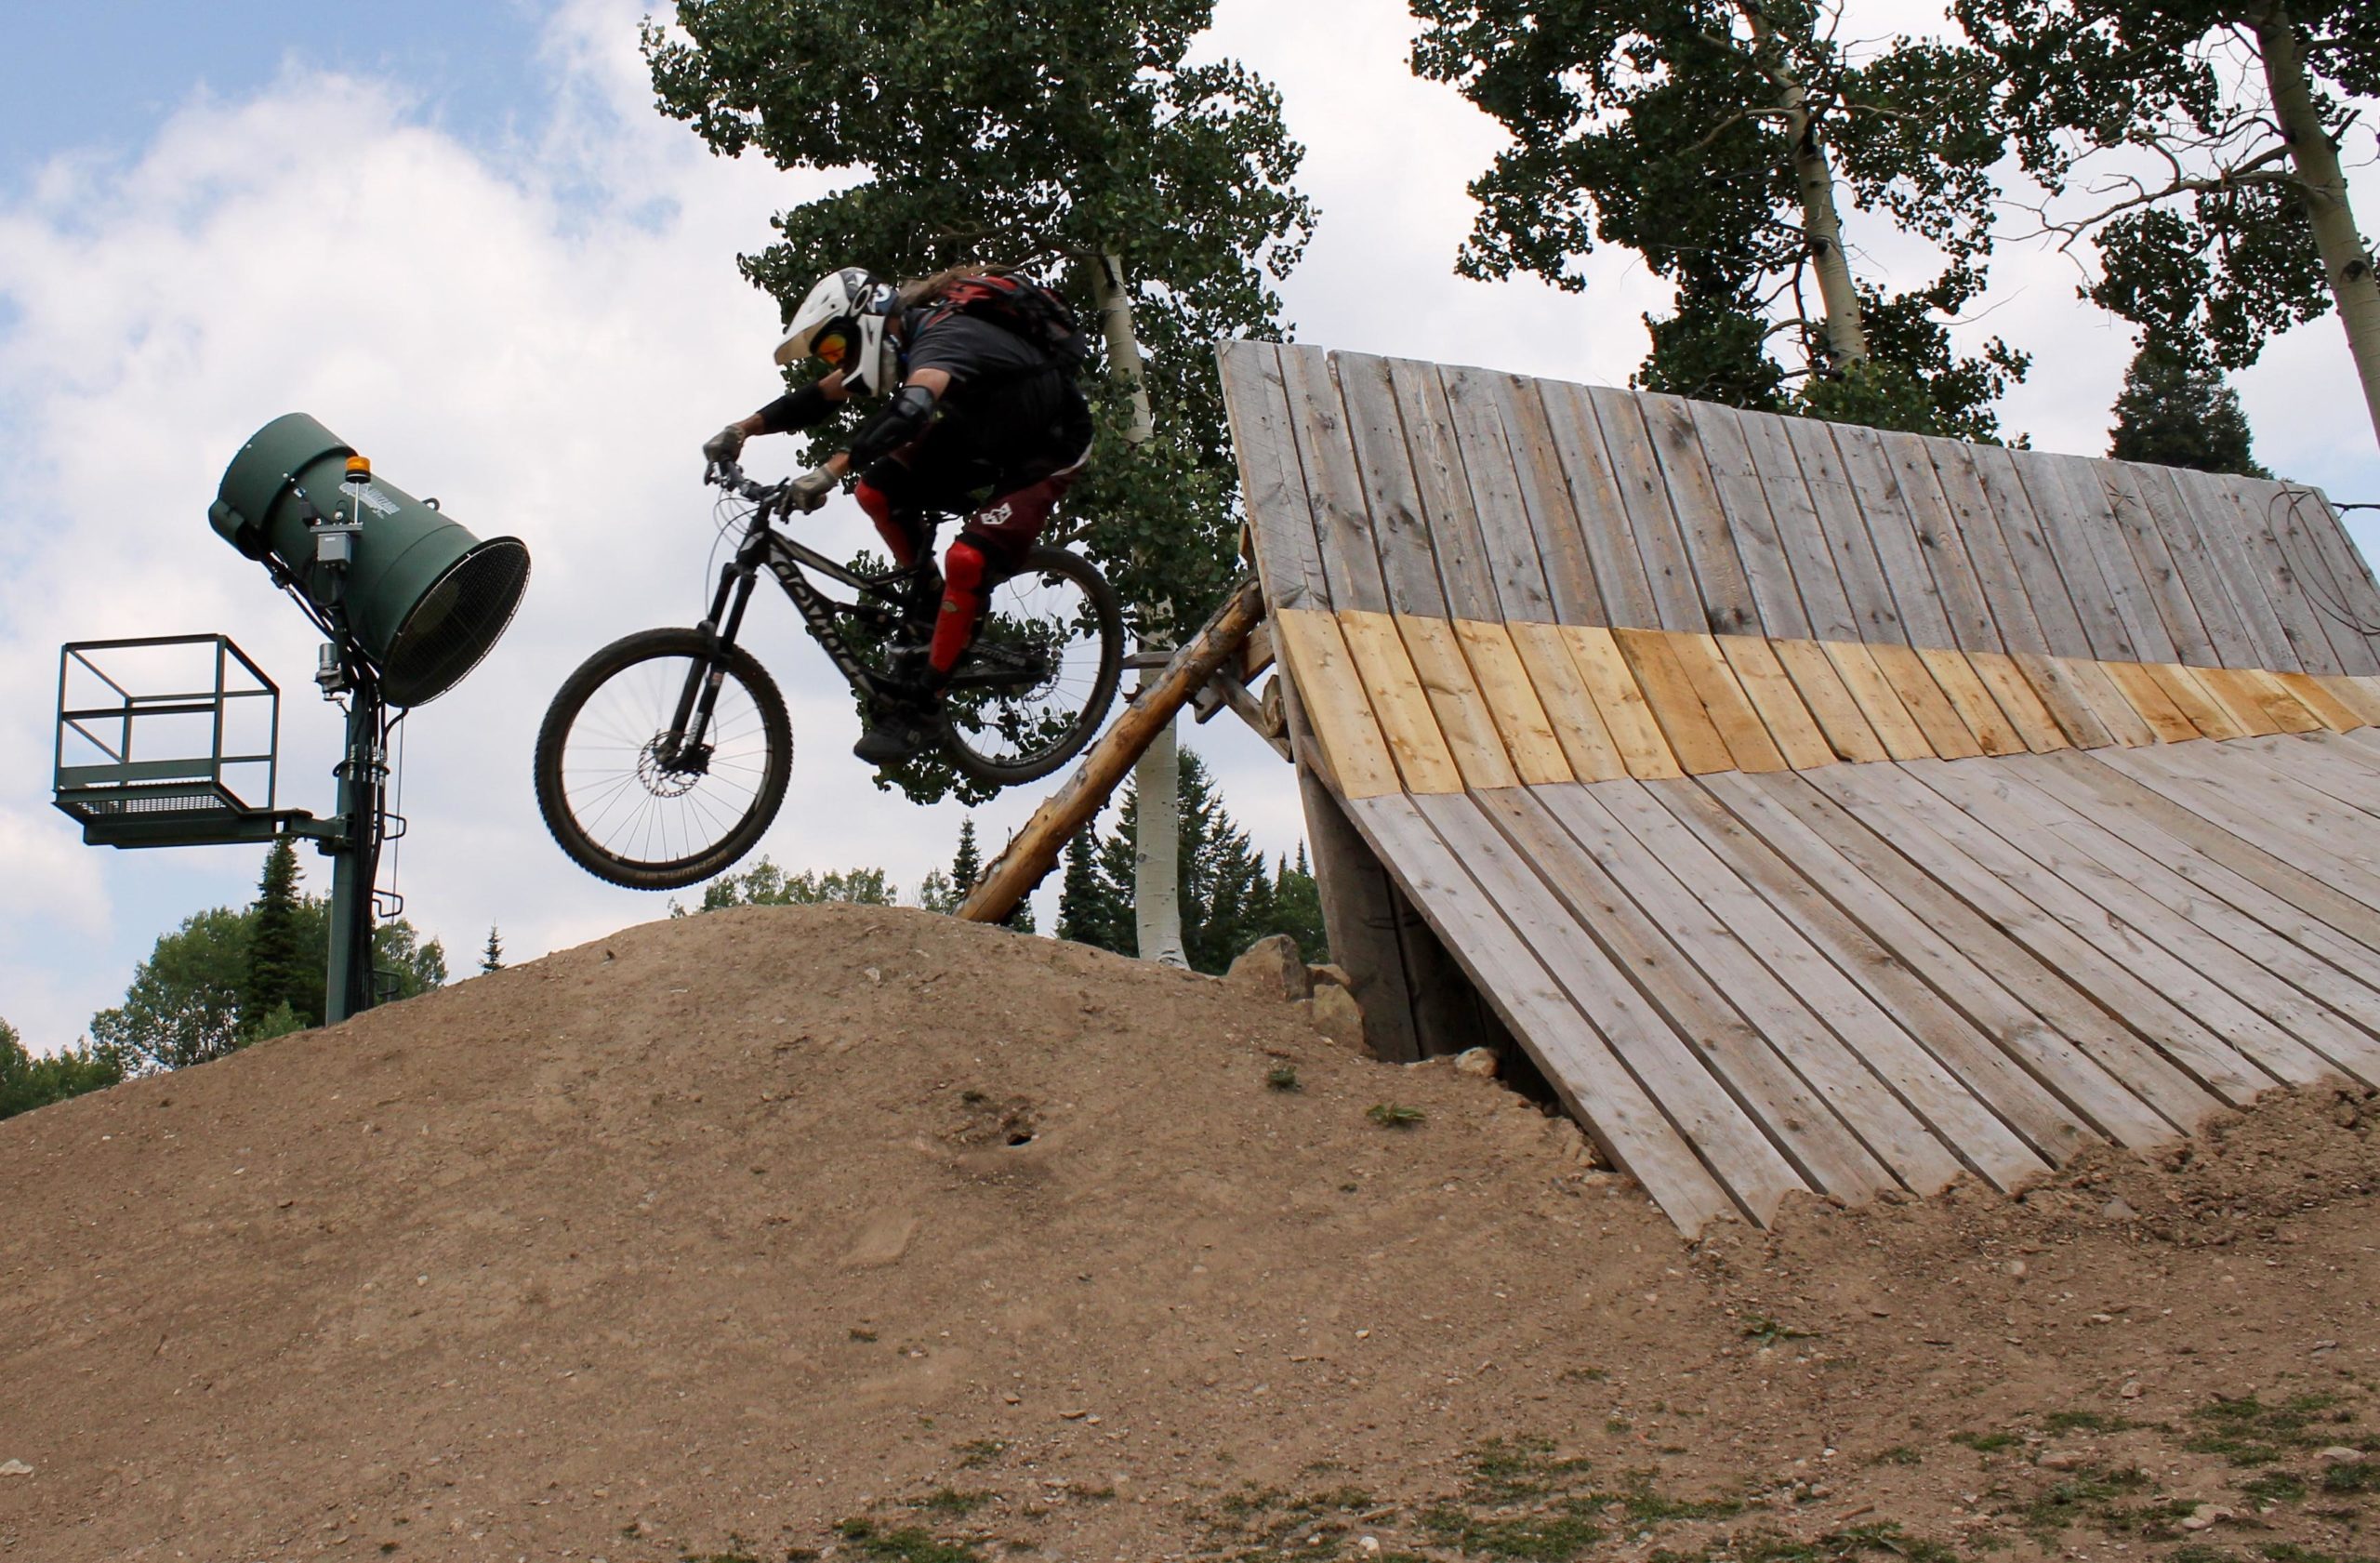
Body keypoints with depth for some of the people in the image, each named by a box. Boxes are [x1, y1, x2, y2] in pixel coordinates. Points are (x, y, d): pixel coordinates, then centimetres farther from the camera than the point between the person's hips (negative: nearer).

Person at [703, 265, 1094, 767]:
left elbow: (911, 408, -52)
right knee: (879, 493, -9)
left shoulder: (941, 335, -32)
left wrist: (831, 470, -61)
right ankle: (929, 602, 12)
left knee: (967, 562, -26)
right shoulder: (902, 337, -5)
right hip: (983, 430, 9)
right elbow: (820, 397, 2)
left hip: (1047, 448, -9)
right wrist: (742, 429, -9)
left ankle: (917, 705, -16)